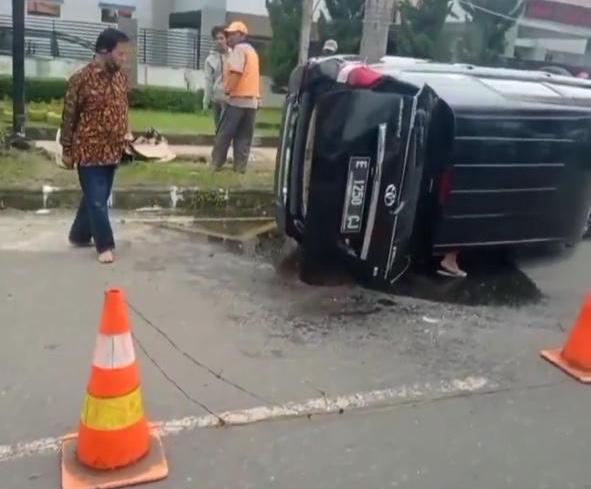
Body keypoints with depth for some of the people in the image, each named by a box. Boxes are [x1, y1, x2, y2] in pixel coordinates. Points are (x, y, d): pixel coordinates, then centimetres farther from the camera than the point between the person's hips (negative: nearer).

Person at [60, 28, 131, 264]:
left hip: (112, 151, 7)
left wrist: (125, 134, 8)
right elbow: (69, 116, -8)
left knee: (96, 197, 17)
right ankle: (105, 245, 11)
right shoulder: (81, 79, -15)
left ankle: (79, 235, 34)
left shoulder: (121, 77, 3)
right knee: (97, 200, -1)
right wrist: (67, 149, -4)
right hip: (89, 151, -7)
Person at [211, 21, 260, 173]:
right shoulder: (251, 50, 22)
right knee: (244, 137, 6)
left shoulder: (239, 49, -6)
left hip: (238, 98, -8)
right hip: (252, 100, 8)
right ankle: (240, 167, 4)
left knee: (224, 134, 0)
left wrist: (228, 90, -15)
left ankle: (216, 163, 6)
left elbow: (236, 72, -19)